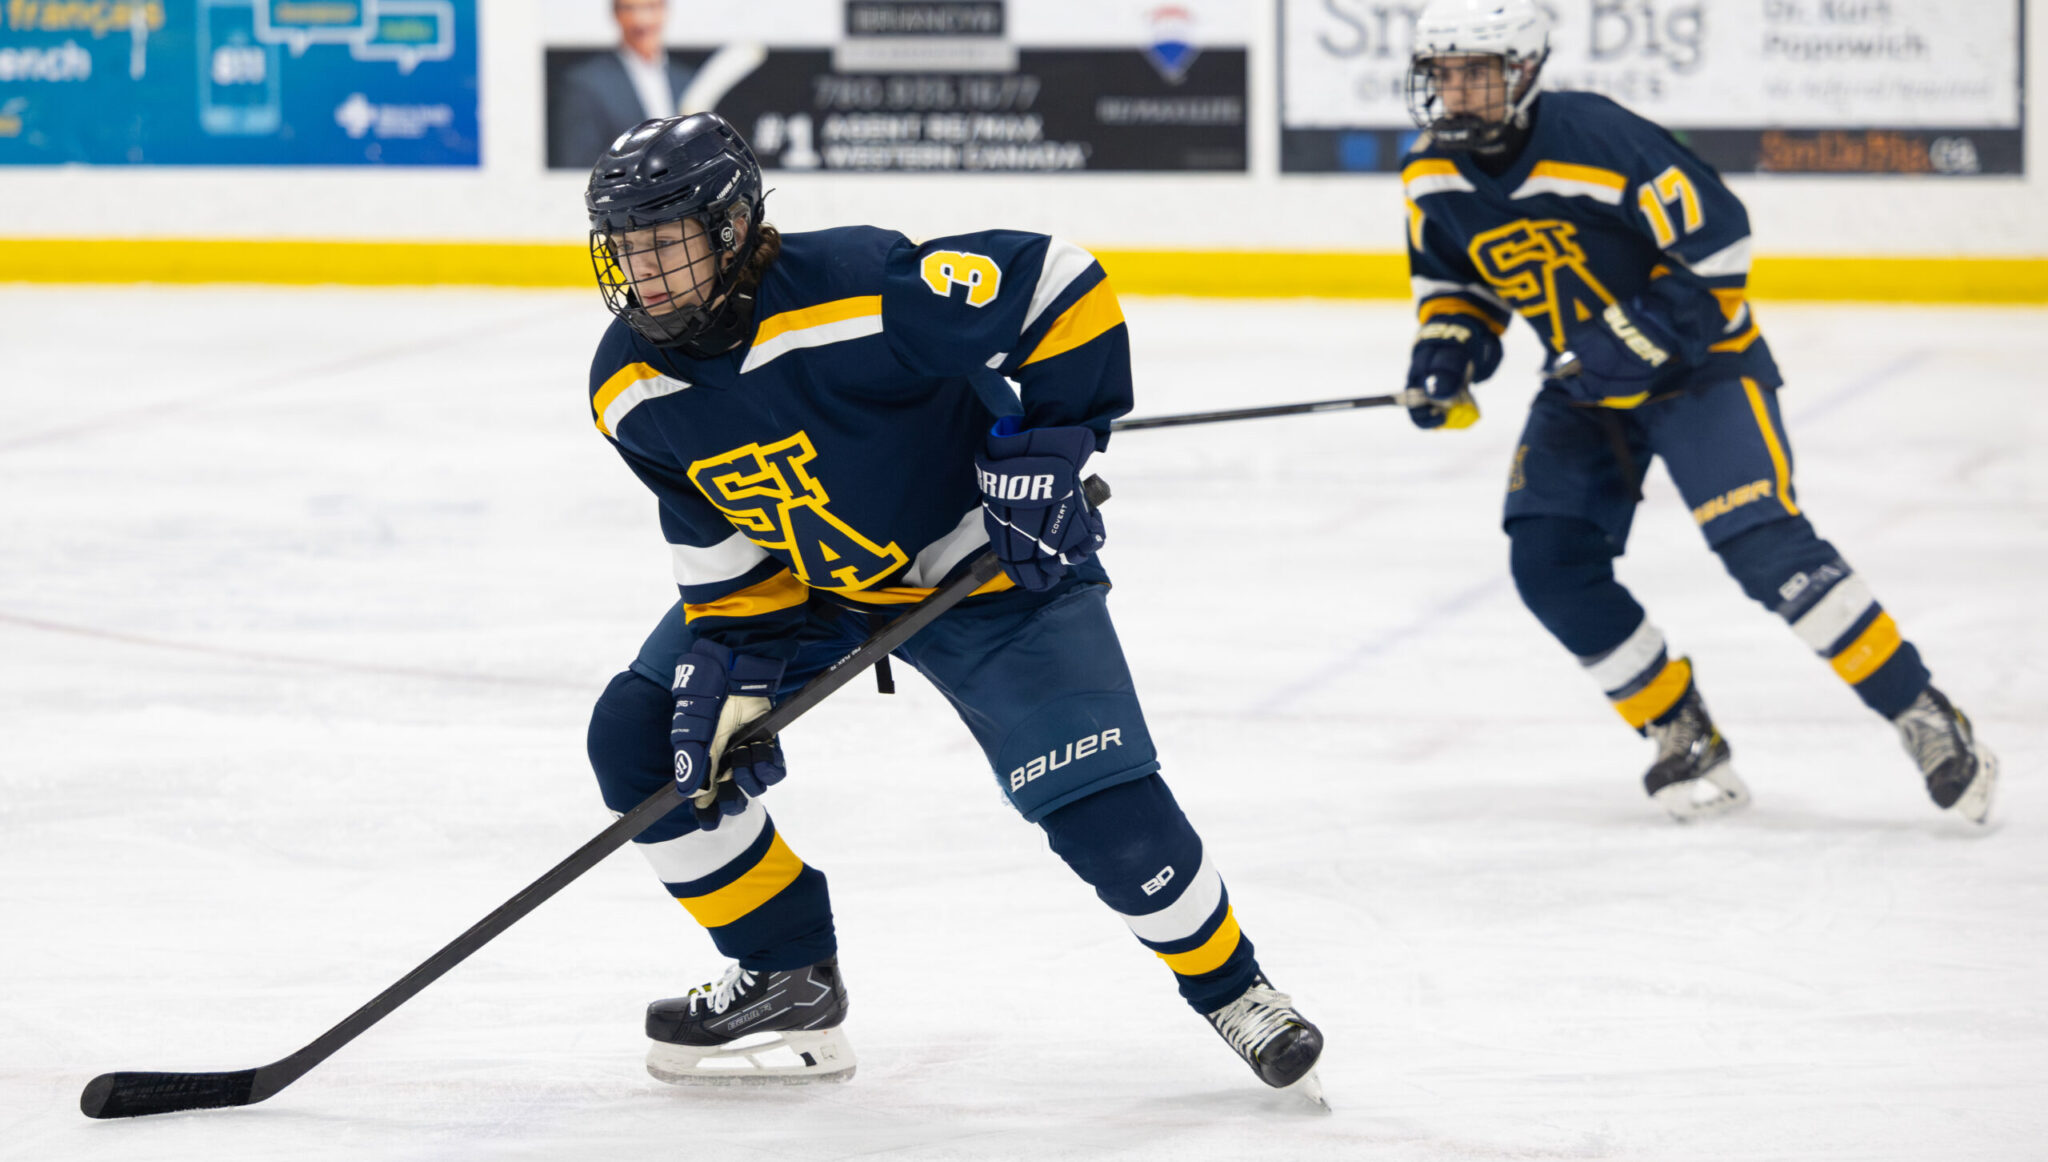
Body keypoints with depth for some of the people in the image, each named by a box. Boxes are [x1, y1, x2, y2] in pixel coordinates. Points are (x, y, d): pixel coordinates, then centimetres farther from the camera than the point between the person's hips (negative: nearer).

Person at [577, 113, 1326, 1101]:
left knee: (1100, 806, -15)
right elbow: (719, 543, -1)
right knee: (641, 739, -5)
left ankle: (1231, 986, 12)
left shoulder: (862, 291, -34)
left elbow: (1060, 283, -28)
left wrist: (1049, 445, -26)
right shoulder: (631, 389, -14)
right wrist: (733, 672, -11)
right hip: (805, 577, 6)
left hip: (983, 564, -6)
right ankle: (789, 977, 10)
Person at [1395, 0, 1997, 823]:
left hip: (1698, 363, -7)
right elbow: (1454, 277, 12)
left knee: (1764, 547, -21)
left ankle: (1925, 720, -13)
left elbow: (1717, 242, -23)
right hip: (1584, 389, 7)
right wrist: (1446, 347, -7)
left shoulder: (1599, 140, -28)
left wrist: (1632, 342, -26)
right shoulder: (1432, 177, -6)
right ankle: (1685, 743, 5)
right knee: (1549, 563, -9)